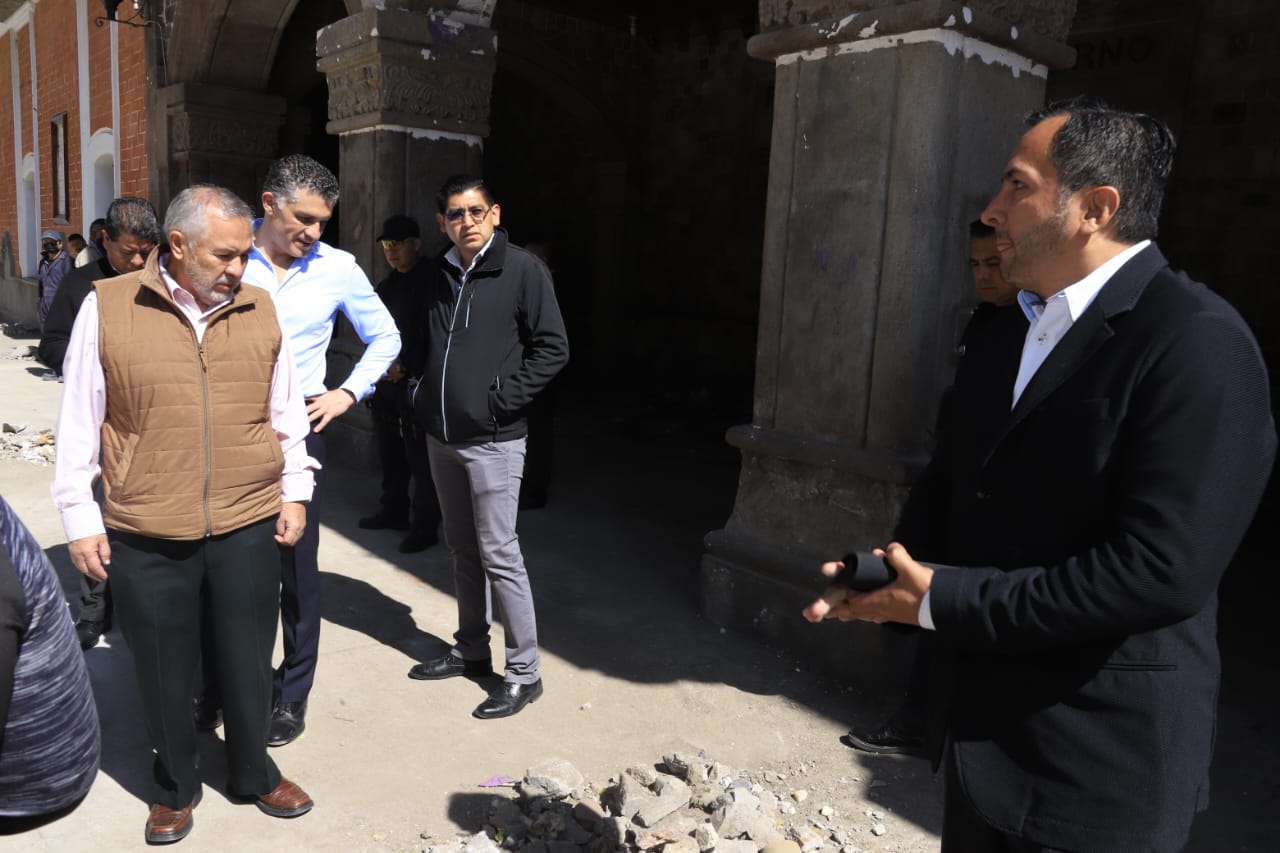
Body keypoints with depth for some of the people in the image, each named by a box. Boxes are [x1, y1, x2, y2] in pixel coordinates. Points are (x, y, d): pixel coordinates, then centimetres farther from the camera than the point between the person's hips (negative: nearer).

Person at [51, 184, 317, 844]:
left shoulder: (259, 308, 3)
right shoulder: (107, 307, -4)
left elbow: (286, 411, 10)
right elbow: (79, 423, 0)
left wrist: (295, 490, 9)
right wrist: (80, 518, 0)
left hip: (249, 527, 2)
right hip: (146, 538, -1)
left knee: (247, 664, 14)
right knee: (164, 673, 13)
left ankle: (253, 773, 37)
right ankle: (176, 787, 36)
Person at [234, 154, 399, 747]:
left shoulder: (337, 268, 1)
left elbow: (385, 337, 13)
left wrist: (346, 394, 2)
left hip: (296, 428, 0)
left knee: (296, 565, 5)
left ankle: (292, 696, 21)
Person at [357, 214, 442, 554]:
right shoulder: (387, 284, 16)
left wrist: (404, 366, -16)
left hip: (415, 381, -8)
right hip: (386, 379, 8)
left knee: (419, 456, -5)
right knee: (391, 452, 16)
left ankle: (425, 527, 1)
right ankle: (393, 511, 31)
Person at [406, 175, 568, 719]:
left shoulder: (523, 270, -9)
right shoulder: (438, 274, 10)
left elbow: (552, 348, -11)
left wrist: (503, 398, -14)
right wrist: (421, 388, 7)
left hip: (491, 439, -6)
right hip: (440, 436, 7)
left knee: (498, 555, -4)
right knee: (462, 550, 16)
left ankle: (524, 672, 8)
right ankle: (471, 650, 32)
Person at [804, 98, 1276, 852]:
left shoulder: (1199, 343, -20)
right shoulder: (1019, 330, 7)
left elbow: (1163, 570, -27)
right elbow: (953, 486, 13)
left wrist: (942, 600, -22)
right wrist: (894, 571, -6)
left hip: (1098, 762, -7)